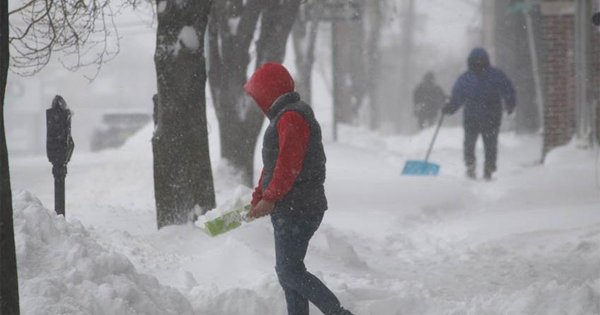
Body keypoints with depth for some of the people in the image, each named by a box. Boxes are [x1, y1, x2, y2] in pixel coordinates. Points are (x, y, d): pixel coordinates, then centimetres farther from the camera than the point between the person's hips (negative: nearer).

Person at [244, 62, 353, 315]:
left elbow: (288, 164, -22)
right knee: (288, 271, 12)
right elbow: (272, 165, 25)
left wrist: (269, 198, -19)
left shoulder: (291, 118, -15)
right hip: (290, 210, 11)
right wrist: (258, 199, 25)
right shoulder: (283, 117, 20)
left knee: (290, 272, -12)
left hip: (296, 210, -11)